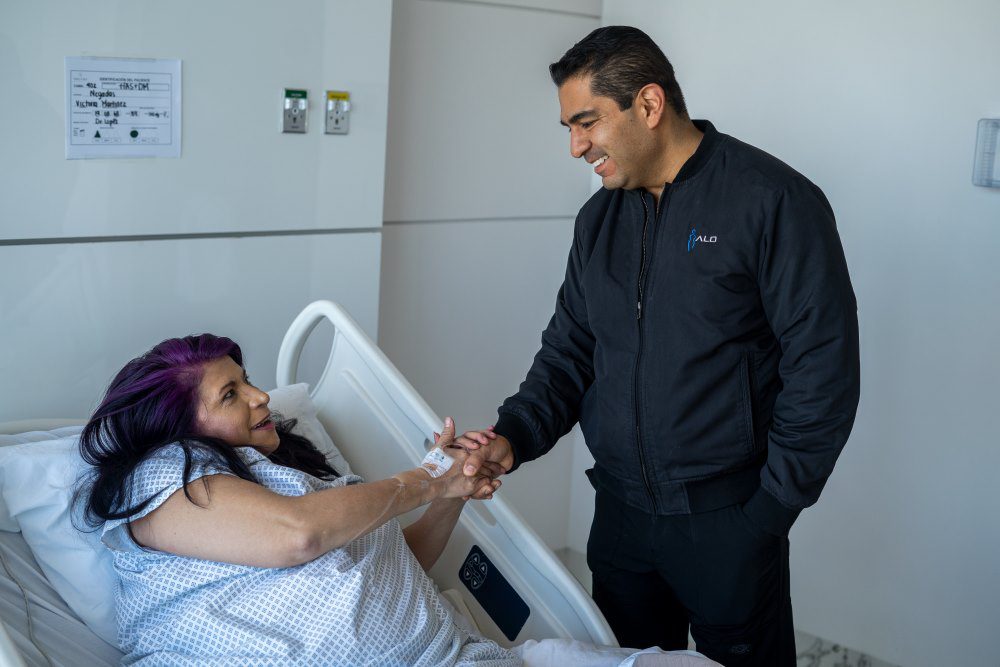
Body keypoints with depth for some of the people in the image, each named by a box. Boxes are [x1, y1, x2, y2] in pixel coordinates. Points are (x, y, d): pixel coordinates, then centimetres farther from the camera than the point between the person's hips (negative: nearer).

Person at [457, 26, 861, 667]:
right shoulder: (599, 217, 8)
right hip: (619, 511, 6)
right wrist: (515, 436, -6)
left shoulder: (772, 199, -12)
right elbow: (569, 349, 11)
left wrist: (770, 507, -13)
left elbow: (822, 367, -14)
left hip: (726, 520, -5)